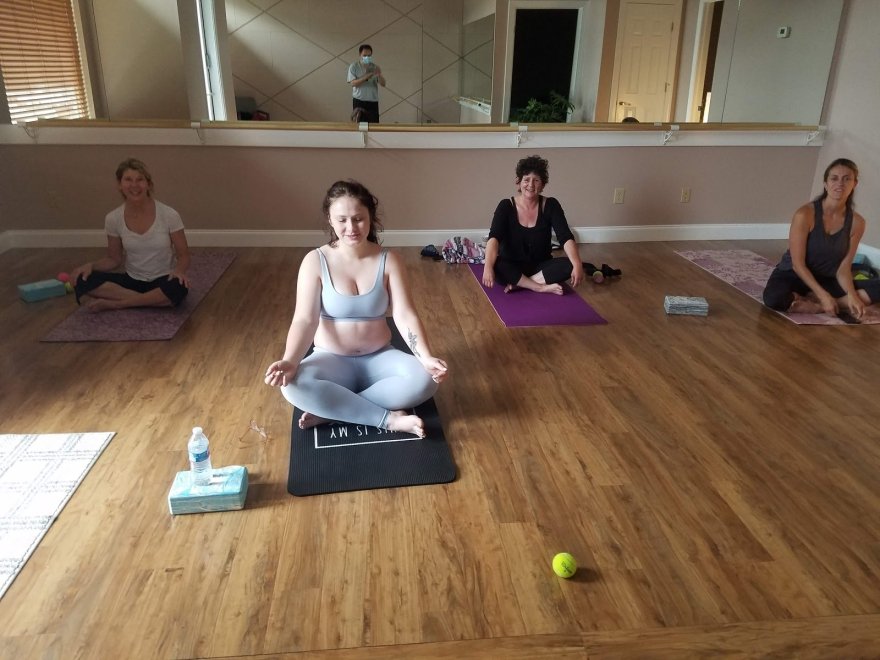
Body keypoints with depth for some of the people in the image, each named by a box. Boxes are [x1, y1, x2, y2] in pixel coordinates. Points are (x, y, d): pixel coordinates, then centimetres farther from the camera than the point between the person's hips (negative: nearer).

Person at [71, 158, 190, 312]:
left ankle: (112, 303, -19)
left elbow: (183, 255, -6)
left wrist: (179, 270, -28)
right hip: (132, 280, 3)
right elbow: (114, 259, 6)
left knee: (178, 288, -39)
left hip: (162, 282, -2)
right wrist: (91, 265, -14)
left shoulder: (169, 215, -14)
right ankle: (151, 299, -19)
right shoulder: (113, 218, -5)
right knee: (82, 281, -22)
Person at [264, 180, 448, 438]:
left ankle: (331, 410, -19)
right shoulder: (315, 261, -10)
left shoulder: (388, 261, -7)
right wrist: (289, 361, -36)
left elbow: (404, 315, -13)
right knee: (293, 385, -34)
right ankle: (389, 418, -25)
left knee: (425, 380, -29)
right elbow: (305, 319, -16)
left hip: (379, 358, 2)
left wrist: (426, 357, -30)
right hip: (332, 360, -1)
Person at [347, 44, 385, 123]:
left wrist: (379, 75, -20)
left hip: (373, 101, 2)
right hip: (359, 100, -2)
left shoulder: (375, 67, 6)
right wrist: (366, 77, -23)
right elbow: (353, 83, -11)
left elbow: (383, 84, 1)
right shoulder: (354, 66, 0)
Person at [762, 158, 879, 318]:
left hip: (826, 281, 5)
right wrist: (823, 296, -25)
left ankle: (807, 300, -22)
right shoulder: (805, 214, -18)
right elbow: (798, 264, -18)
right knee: (773, 298, -39)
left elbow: (843, 268, -5)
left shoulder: (857, 222, -5)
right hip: (792, 276, -4)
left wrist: (852, 296, -24)